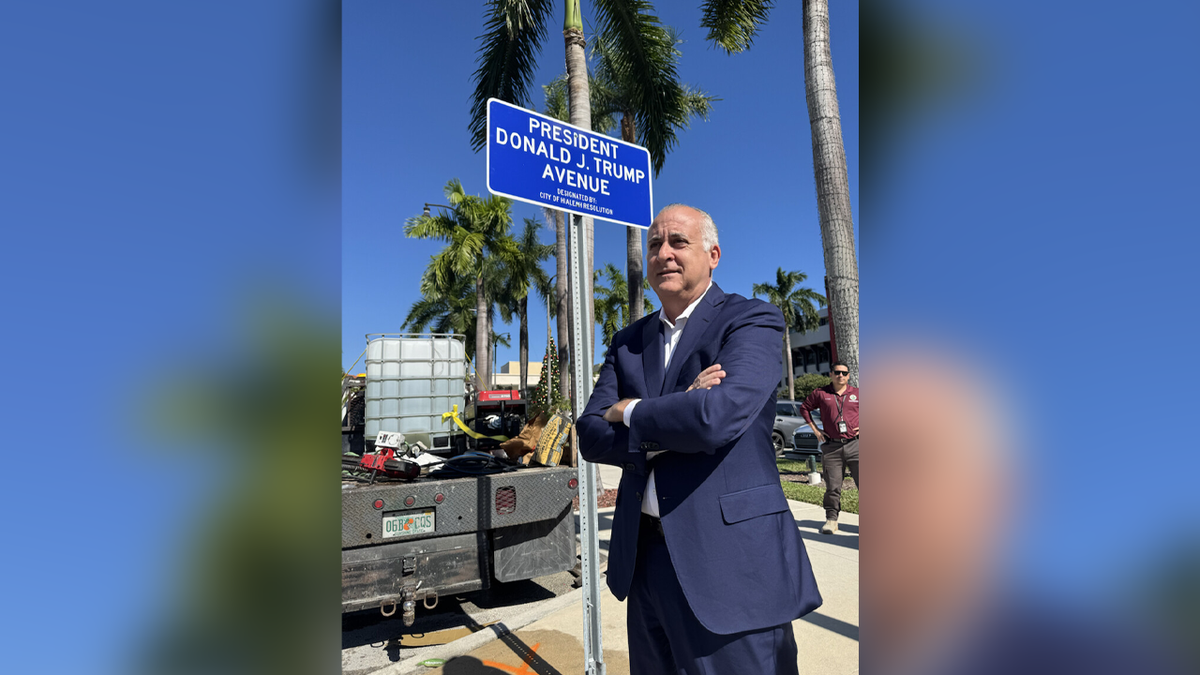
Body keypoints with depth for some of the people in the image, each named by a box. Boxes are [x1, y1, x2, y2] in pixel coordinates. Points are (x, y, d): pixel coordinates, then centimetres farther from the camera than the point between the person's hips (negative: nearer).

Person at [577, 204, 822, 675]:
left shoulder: (753, 322, -7)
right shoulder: (628, 343, 9)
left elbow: (718, 417, -25)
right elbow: (591, 437, 0)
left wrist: (630, 412, -9)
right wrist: (669, 427, -17)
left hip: (729, 561, -5)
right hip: (646, 558, 6)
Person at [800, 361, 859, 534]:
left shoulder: (857, 393, 7)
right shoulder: (820, 393, 6)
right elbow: (804, 408, 19)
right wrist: (815, 430, 11)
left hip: (855, 444, 0)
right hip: (831, 447, 0)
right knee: (832, 486, 3)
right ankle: (831, 518, 15)